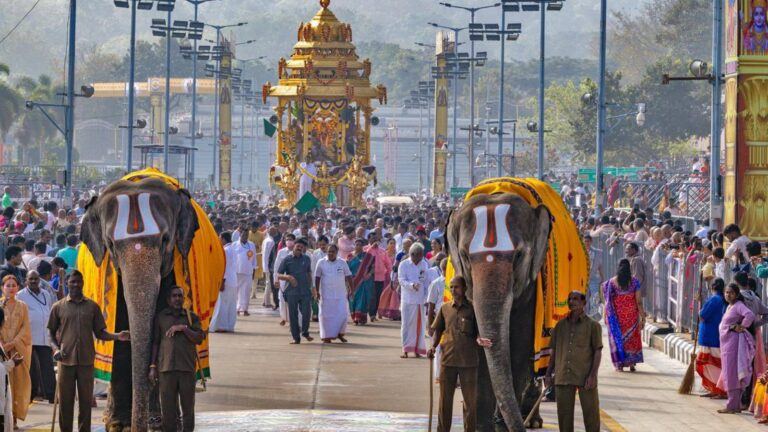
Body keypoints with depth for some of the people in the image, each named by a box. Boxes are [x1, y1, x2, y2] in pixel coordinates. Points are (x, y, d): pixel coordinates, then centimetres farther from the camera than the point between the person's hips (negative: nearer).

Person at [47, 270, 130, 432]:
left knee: (85, 401, 1)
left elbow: (99, 332, 12)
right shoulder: (58, 307, 7)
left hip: (86, 360, 1)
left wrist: (117, 336, -5)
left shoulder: (92, 306, 10)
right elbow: (51, 332, 13)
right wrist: (55, 348, -5)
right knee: (65, 402, 0)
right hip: (66, 360, -1)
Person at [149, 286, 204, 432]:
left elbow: (199, 339, 2)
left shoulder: (191, 317, 11)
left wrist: (183, 328, -10)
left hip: (187, 368, 0)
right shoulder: (161, 317, 11)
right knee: (168, 406, -2)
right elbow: (155, 342, 11)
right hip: (166, 368, 0)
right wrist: (153, 366, 6)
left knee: (188, 406, 0)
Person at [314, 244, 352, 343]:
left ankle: (340, 334, 16)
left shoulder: (342, 263, 4)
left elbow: (348, 277, 7)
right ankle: (327, 337, 7)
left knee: (342, 315, -3)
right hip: (326, 294, -1)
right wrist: (317, 291, -2)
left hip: (340, 295, 1)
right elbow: (317, 278, 2)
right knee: (326, 316, 0)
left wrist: (351, 290, 3)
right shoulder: (321, 263, 0)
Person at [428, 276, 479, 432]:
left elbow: (479, 331, 3)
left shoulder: (472, 309, 2)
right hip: (448, 359, 2)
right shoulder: (445, 309, 10)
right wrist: (433, 346, -2)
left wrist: (479, 340, -19)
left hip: (468, 361, -2)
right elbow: (438, 331, 16)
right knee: (445, 399, 5)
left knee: (470, 398, 3)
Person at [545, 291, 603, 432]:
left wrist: (592, 375, -11)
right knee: (564, 414, 4)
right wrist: (548, 374, 10)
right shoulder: (560, 325, 14)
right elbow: (554, 351, 17)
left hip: (585, 378, -3)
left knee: (590, 412, 0)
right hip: (563, 377, 3)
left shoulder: (592, 325, 3)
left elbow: (598, 352, -2)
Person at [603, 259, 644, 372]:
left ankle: (619, 364, 6)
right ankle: (632, 363, 9)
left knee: (617, 338, 8)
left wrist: (606, 316, 4)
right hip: (631, 314, 0)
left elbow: (608, 300, -3)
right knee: (632, 338, 13)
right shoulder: (634, 282, -5)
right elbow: (639, 301, -7)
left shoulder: (612, 282, -5)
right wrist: (642, 316, -1)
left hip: (617, 314, 0)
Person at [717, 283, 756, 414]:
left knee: (732, 374, -10)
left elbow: (750, 315, -30)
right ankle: (736, 405, 17)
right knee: (729, 374, 12)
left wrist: (742, 327, -18)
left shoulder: (739, 305, -12)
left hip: (733, 342, -10)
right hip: (726, 342, 10)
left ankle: (732, 406, -10)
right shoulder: (729, 306, 16)